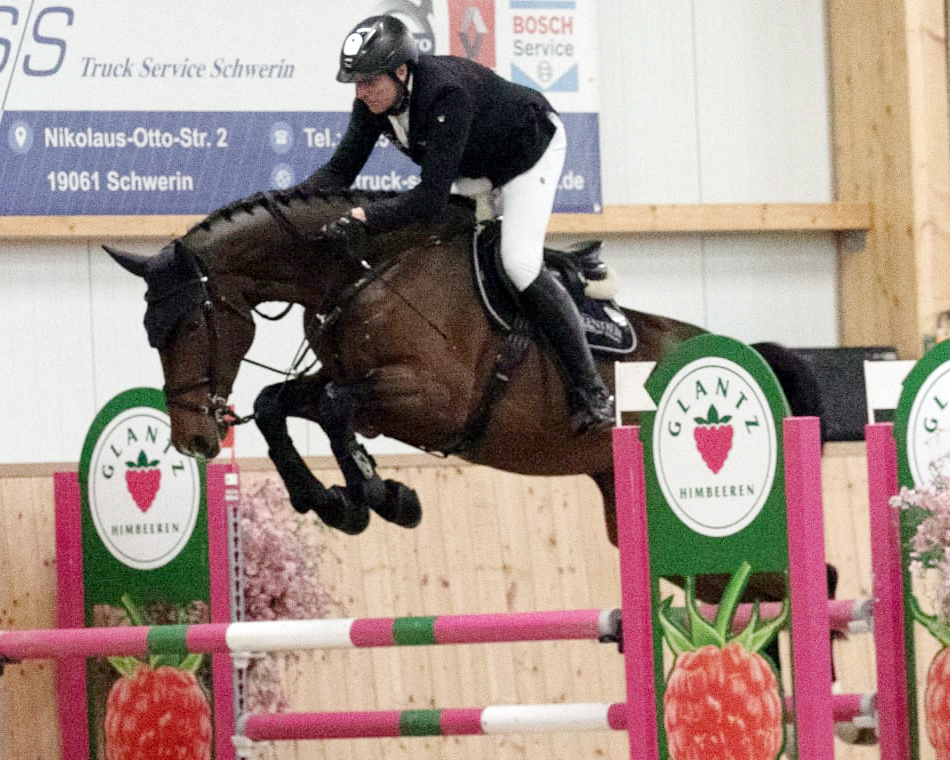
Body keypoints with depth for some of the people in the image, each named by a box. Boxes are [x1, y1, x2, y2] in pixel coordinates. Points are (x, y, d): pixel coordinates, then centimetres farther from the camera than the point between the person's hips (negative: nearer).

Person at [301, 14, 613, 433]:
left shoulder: (446, 94, -42)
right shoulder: (374, 100, -20)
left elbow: (432, 196, -45)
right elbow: (341, 169, -13)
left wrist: (363, 217, -53)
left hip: (532, 146, -9)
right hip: (474, 165, 9)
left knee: (519, 262, -22)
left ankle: (590, 391, -15)